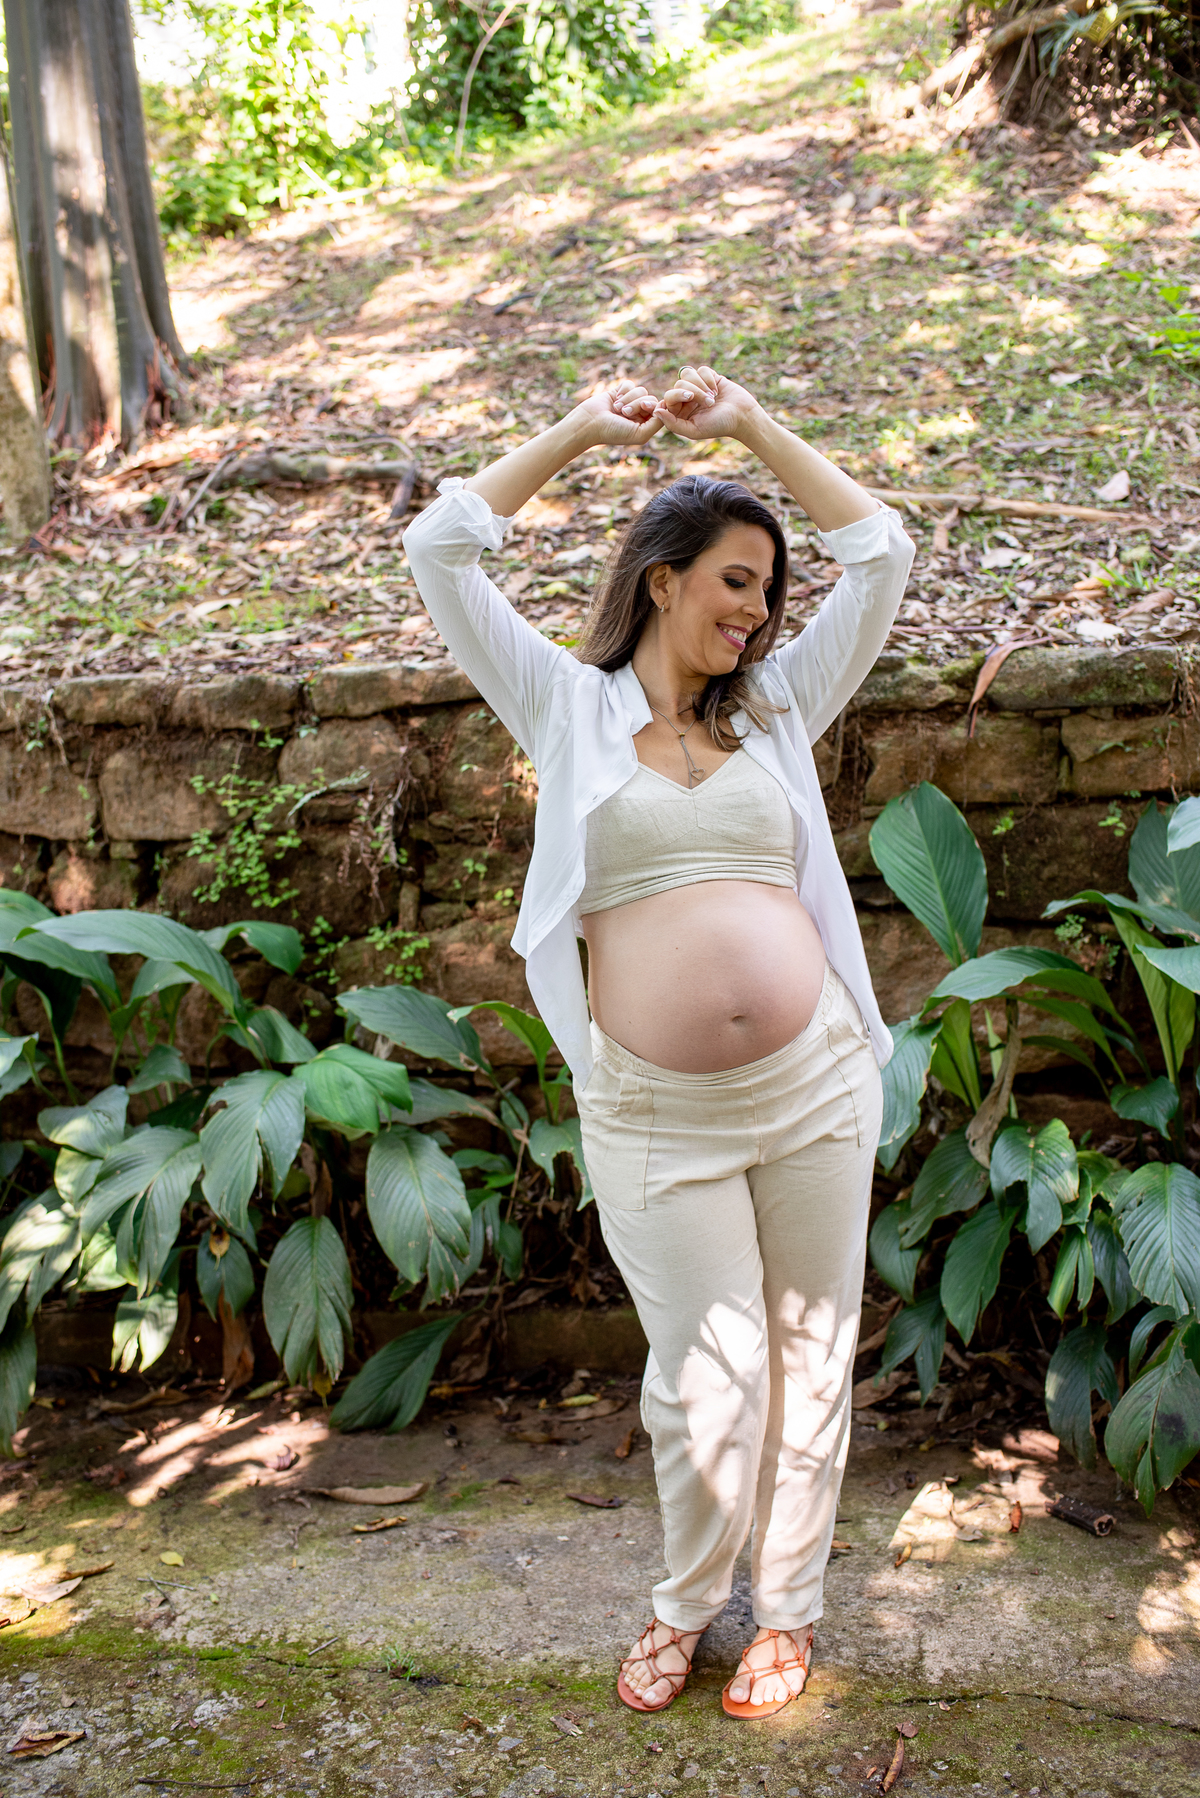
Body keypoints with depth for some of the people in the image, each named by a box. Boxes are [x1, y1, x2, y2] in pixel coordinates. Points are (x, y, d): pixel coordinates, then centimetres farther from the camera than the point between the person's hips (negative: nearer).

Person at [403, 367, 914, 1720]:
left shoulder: (777, 704, 13)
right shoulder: (569, 706, 6)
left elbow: (880, 554, 12)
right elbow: (440, 553, 1)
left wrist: (749, 425, 10)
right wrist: (578, 432, 6)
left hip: (814, 1086, 3)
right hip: (657, 1114, -3)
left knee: (809, 1353, 11)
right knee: (706, 1375, 3)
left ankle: (786, 1606, 32)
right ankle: (686, 1603, 31)